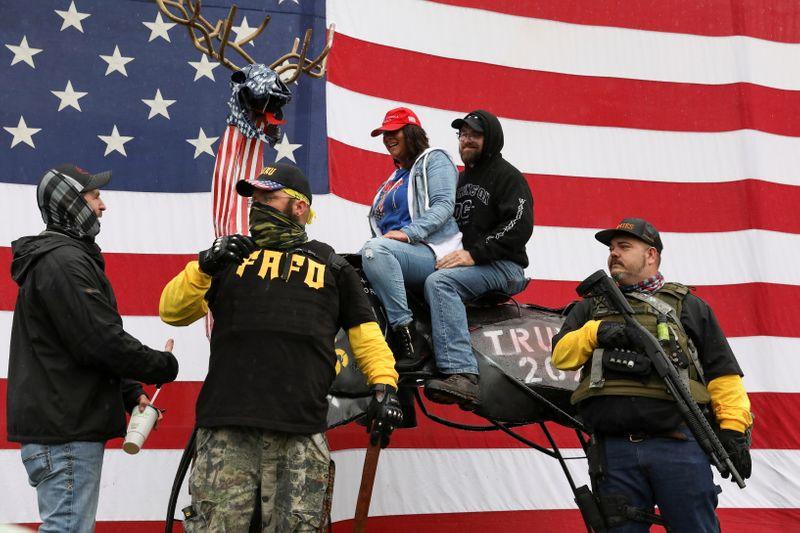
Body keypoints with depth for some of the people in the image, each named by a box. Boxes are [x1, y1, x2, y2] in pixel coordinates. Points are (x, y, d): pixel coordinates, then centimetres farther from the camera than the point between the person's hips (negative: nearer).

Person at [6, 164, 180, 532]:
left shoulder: (62, 257, 20)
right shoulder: (64, 261, -14)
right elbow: (102, 341, -21)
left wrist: (129, 393, 11)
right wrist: (165, 366, -6)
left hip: (62, 424, 11)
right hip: (66, 432, -11)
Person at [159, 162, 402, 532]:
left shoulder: (330, 263, 19)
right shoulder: (232, 255, 20)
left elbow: (363, 329, 19)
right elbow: (172, 311, 15)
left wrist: (384, 385, 5)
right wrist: (203, 266, -1)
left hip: (299, 431, 0)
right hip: (227, 425, 0)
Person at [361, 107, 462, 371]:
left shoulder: (434, 158, 7)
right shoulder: (395, 177, 32)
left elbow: (444, 205, -10)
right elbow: (382, 221, 27)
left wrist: (408, 233, -23)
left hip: (432, 252, -9)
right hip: (395, 254, 9)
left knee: (376, 249, -35)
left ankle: (408, 336, -37)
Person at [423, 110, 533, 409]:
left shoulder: (507, 175, 0)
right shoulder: (461, 180, 26)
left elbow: (519, 226, -14)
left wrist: (474, 254, -22)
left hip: (503, 267, -9)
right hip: (464, 261, 9)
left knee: (439, 282, -34)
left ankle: (461, 375, -46)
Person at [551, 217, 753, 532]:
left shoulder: (687, 305, 16)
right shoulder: (592, 308, 24)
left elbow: (722, 372, 10)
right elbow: (561, 355, 13)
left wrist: (733, 427, -3)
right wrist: (595, 332, -5)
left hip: (677, 444, -2)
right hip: (615, 451, 2)